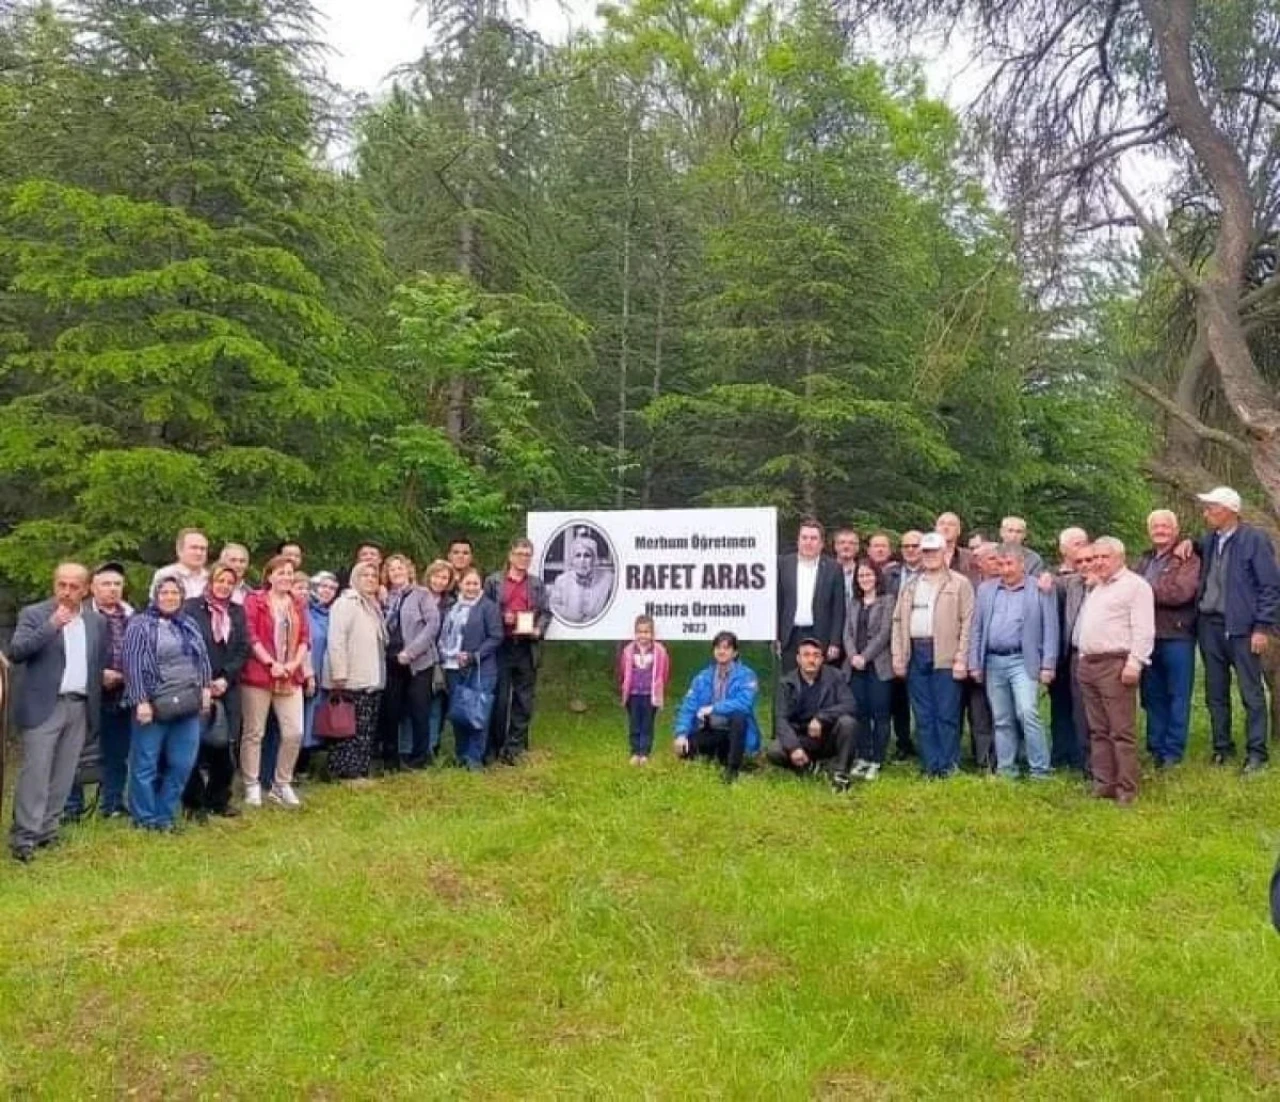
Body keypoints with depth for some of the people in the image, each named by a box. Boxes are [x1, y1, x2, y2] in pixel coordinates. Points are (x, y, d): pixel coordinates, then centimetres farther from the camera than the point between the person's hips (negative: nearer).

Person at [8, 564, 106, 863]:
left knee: (63, 775, 7)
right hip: (44, 706, -4)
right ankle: (24, 836, -2)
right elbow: (15, 653, -14)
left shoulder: (97, 622, 12)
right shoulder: (33, 614, -2)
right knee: (35, 773, -7)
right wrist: (51, 625, -20)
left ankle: (47, 830, 16)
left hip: (80, 707, 5)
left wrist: (105, 676, 5)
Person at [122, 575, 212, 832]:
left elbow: (202, 659, 18)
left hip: (188, 705, 5)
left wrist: (205, 687, 6)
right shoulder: (140, 624, -3)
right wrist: (140, 701, -15)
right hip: (154, 705, -5)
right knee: (146, 764, 3)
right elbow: (133, 665, -9)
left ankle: (165, 816, 20)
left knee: (182, 764, 7)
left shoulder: (189, 625, 14)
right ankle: (145, 818, 14)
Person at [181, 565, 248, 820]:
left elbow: (243, 649, 7)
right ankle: (194, 802, 5)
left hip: (228, 686, 4)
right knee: (198, 744, -5)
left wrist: (225, 678, -6)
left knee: (226, 745, 2)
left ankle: (219, 800, 14)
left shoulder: (237, 612, 13)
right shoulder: (192, 607, 1)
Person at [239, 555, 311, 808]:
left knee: (294, 732, -1)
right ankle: (252, 786, 14)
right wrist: (271, 663, -16)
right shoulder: (255, 601, -2)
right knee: (253, 733, 3)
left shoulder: (297, 604, 14)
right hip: (258, 675, -5)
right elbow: (250, 636, -10)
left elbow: (305, 637, 10)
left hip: (290, 677, 5)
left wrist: (294, 664, -6)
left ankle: (281, 784, 14)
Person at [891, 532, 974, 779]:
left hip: (945, 656, -5)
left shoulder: (959, 583, 1)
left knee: (946, 713, -3)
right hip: (916, 654, 5)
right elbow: (898, 621, 14)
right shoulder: (911, 586, 17)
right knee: (923, 715, 7)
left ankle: (948, 765, 5)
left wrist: (961, 660, -12)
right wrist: (898, 657, 5)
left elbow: (967, 623, -5)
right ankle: (930, 765, 13)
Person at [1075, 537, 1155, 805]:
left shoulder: (1135, 585, -5)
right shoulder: (1095, 588, 22)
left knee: (1121, 732, -8)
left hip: (1116, 664, -9)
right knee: (1098, 731, 10)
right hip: (1088, 663, 9)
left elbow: (1143, 630, -13)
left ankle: (1127, 790, -6)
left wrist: (1134, 662, -20)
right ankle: (1103, 784, 15)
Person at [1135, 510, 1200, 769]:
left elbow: (1181, 592, -18)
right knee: (1152, 696, 11)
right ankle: (1155, 748, 20)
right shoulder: (1145, 560, 17)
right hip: (1148, 636, 6)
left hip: (1177, 635, -6)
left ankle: (1173, 752, 7)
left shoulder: (1188, 559, -4)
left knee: (1177, 696, 2)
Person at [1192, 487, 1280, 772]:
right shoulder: (1209, 541, 10)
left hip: (1242, 628, -6)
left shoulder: (1254, 540, -8)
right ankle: (1222, 748, 22)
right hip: (1210, 626, 6)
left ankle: (1256, 752, 9)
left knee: (1251, 694, 1)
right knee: (1215, 694, 12)